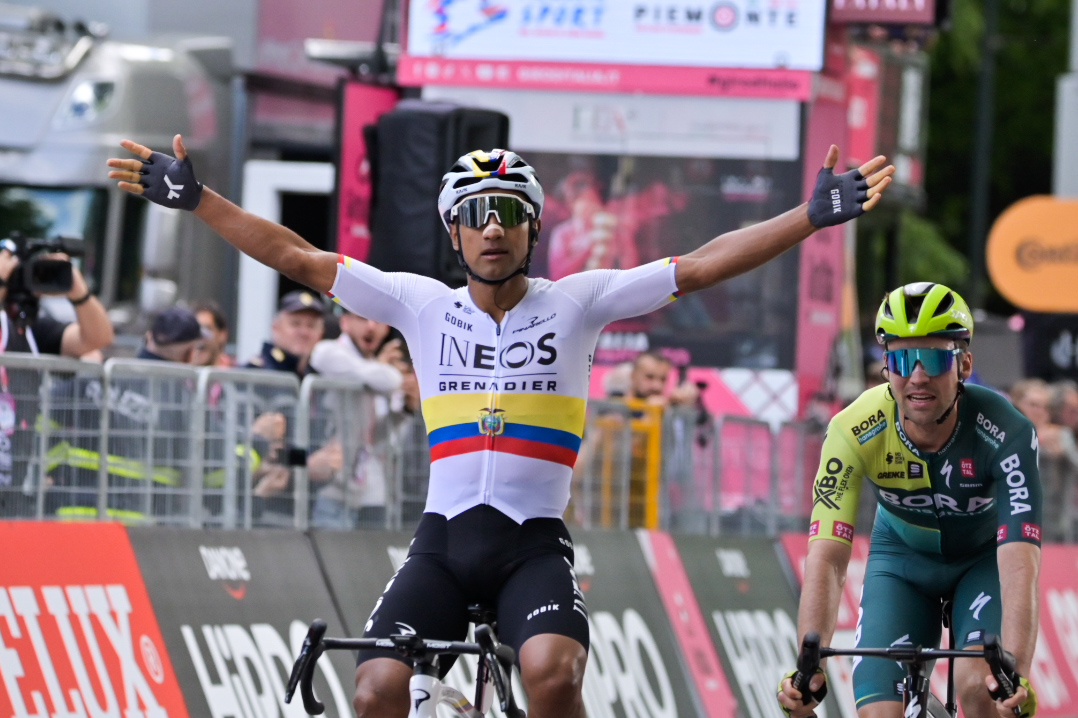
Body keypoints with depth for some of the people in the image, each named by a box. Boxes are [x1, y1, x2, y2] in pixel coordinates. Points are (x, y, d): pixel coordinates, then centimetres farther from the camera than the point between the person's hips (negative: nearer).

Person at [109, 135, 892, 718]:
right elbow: (297, 258, 7)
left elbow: (701, 266, -5)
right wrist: (195, 196, 3)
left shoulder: (575, 302, 1)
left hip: (534, 545, -2)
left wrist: (815, 215, -13)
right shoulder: (423, 304, 6)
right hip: (444, 540, 2)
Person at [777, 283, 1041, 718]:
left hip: (984, 555, -1)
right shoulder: (854, 432, -31)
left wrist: (1016, 673, -57)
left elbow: (1019, 563, -43)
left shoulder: (1005, 433, -35)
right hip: (902, 556, 1)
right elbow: (826, 556, -36)